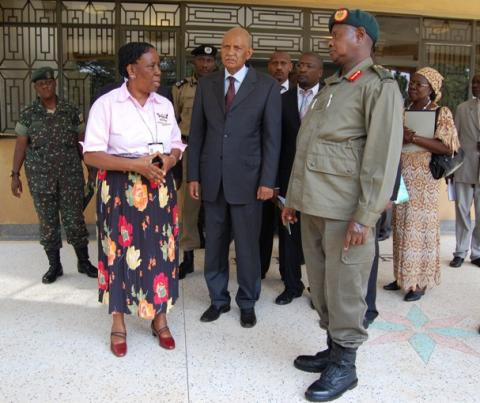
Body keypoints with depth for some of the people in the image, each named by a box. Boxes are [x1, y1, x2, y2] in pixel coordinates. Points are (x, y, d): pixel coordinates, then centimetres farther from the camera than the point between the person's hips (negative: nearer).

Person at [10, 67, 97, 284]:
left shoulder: (71, 110, 3)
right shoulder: (28, 114, 4)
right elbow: (21, 145, 3)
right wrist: (15, 174, -2)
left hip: (70, 173, 0)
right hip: (40, 176, 1)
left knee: (74, 218, 2)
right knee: (47, 220, 6)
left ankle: (84, 262, 18)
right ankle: (54, 266, 18)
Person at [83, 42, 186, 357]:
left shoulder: (164, 104, 8)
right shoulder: (107, 104, -7)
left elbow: (177, 146, 13)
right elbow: (92, 154, -11)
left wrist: (169, 160, -11)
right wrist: (136, 164, -21)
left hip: (160, 189, 4)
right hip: (122, 191, -4)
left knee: (160, 251, 7)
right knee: (122, 252, 4)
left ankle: (160, 319, 24)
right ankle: (119, 323, 22)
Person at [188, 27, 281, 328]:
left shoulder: (267, 86, -1)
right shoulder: (206, 85, 7)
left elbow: (272, 137, -3)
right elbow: (196, 133, 8)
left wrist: (267, 180, -8)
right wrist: (193, 175, 3)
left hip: (247, 178, -3)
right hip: (212, 178, 3)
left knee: (247, 245, 6)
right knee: (214, 243, 10)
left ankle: (247, 302, 23)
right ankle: (218, 299, 26)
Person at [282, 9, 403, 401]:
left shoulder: (379, 86, -6)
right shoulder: (330, 86, 18)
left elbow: (383, 155, -14)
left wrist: (365, 216, -19)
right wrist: (293, 198, 16)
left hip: (346, 211, -7)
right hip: (314, 205, 8)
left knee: (344, 290, 2)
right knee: (321, 286, 15)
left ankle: (344, 365, 18)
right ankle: (333, 349, 31)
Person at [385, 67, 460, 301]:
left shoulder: (441, 113, -3)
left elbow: (448, 147, -15)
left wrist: (413, 137, -21)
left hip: (424, 181, -5)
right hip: (401, 179, 5)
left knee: (420, 229, -1)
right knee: (402, 229, 9)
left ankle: (419, 282, 9)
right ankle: (403, 276, 21)